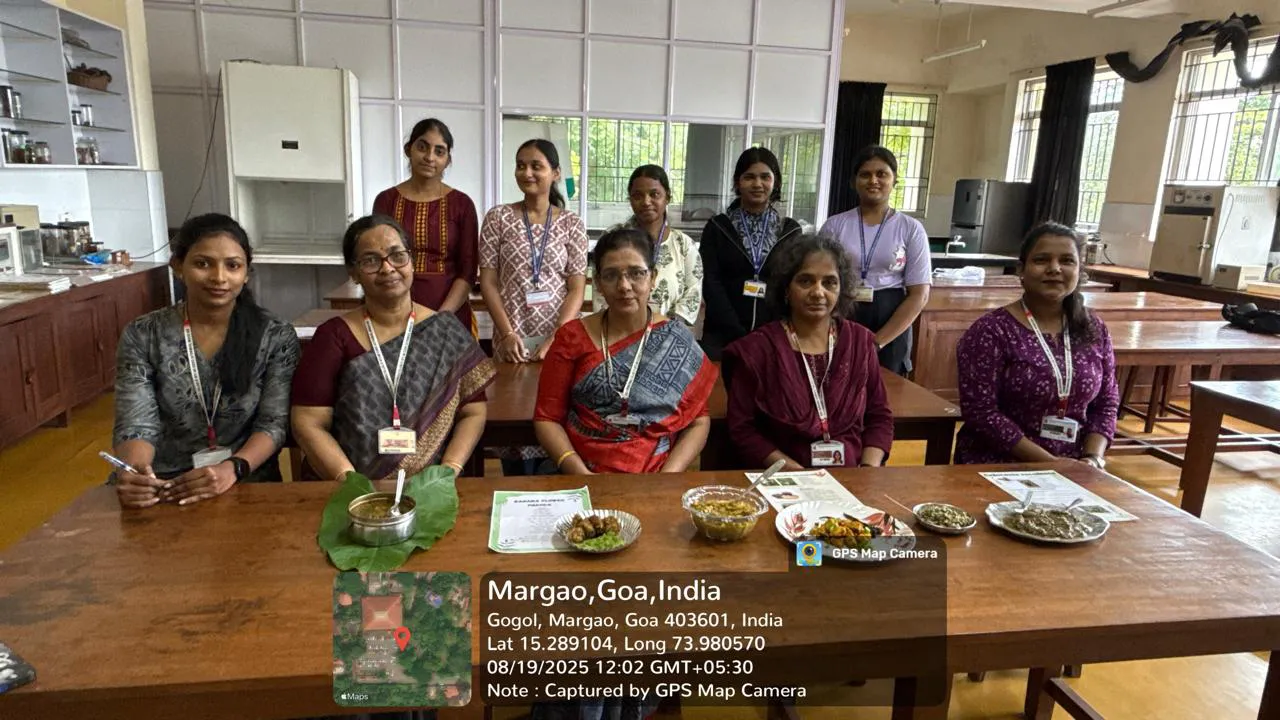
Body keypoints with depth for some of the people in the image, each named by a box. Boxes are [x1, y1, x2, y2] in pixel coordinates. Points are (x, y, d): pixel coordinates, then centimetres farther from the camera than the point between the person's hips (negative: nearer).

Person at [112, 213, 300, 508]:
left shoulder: (277, 337, -1)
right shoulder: (141, 336, 2)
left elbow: (274, 423, -6)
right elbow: (137, 425, -4)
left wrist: (232, 469, -24)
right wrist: (132, 474, -24)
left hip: (247, 487, -2)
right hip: (161, 488, 2)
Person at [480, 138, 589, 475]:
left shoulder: (572, 224, 3)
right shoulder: (498, 218, 3)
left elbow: (577, 288, -1)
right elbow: (488, 282, 0)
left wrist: (555, 339, -13)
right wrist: (508, 333, -11)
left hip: (559, 339, 0)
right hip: (512, 339, 0)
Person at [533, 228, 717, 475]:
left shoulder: (678, 342, 3)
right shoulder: (572, 338, 2)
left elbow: (697, 422, 4)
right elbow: (547, 417, 2)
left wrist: (667, 478, -10)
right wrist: (580, 474, -12)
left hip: (653, 481, 1)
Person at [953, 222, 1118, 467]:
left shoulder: (1094, 330, 7)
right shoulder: (991, 331, -10)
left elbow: (1106, 404, 11)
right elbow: (980, 410, -14)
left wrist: (1092, 458, -5)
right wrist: (1047, 462, -15)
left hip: (1073, 468, 4)